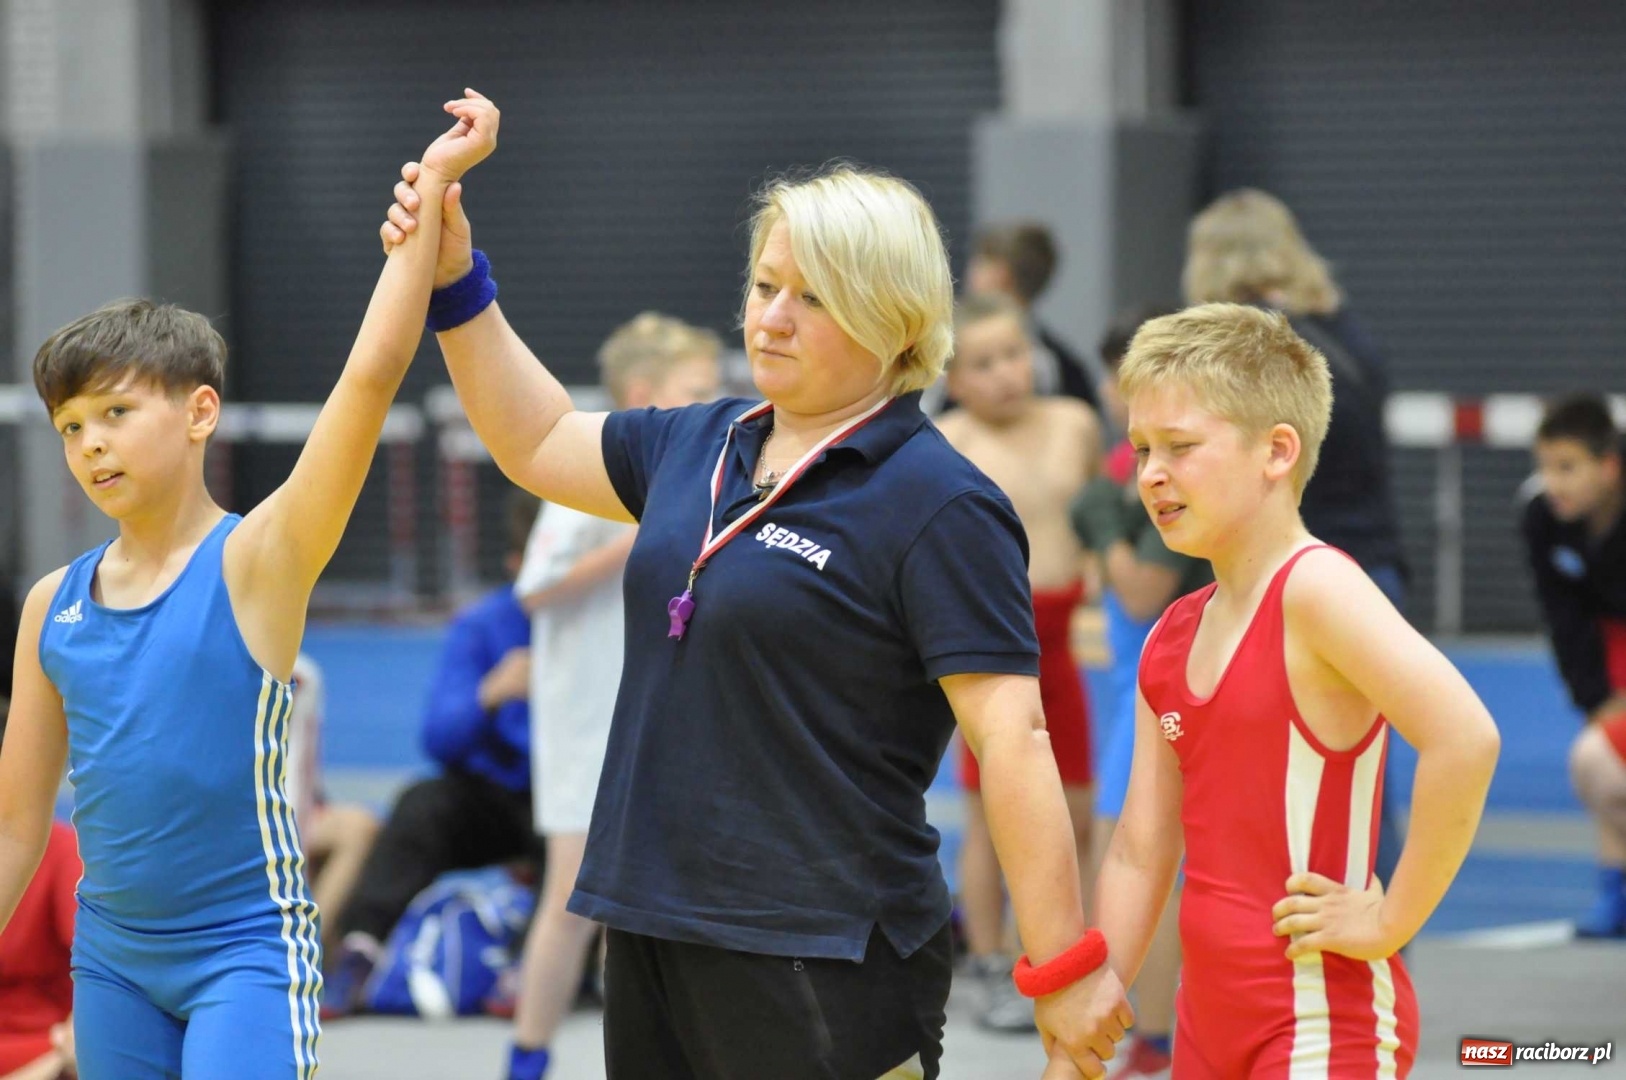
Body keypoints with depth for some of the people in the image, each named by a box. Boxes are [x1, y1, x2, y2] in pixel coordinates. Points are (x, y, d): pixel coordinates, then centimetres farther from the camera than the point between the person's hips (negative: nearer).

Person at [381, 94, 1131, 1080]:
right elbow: (539, 442, 30)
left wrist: (1066, 969, -19)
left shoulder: (936, 501, -12)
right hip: (655, 932, 8)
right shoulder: (698, 448, 12)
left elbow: (1012, 738, -16)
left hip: (827, 963, -8)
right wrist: (455, 281, 20)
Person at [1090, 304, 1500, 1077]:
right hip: (1211, 1013, 9)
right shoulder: (1170, 641, 11)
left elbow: (1464, 737, -27)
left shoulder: (1314, 587, -14)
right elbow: (1140, 854, 14)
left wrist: (1392, 919, -20)